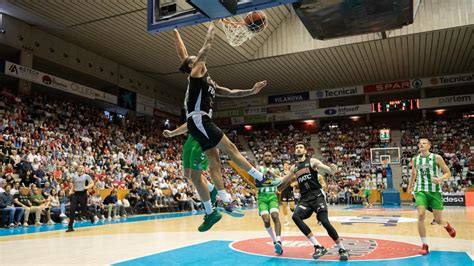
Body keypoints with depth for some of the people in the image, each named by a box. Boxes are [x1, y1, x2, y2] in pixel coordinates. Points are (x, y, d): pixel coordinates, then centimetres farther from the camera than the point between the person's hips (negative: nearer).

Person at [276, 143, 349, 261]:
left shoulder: (312, 161, 1)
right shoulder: (294, 167, 16)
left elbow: (329, 170, -12)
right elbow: (283, 181, 31)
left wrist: (332, 169, -33)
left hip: (317, 195, -4)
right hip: (305, 198, 5)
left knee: (324, 221, -19)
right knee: (295, 217, -21)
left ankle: (342, 250, 0)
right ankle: (318, 247, -18)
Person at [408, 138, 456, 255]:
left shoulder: (436, 157, -5)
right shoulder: (415, 160, 4)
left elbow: (448, 173, -2)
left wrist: (440, 179, -21)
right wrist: (410, 185, 28)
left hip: (435, 191, -1)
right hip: (420, 191, 2)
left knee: (438, 220, 4)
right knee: (421, 216, -17)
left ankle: (447, 225, 44)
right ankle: (425, 245, -5)